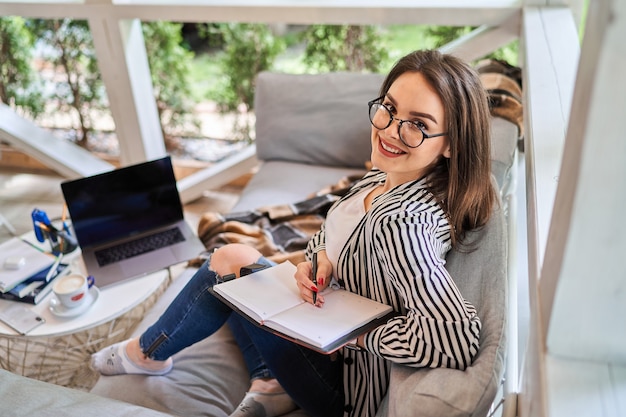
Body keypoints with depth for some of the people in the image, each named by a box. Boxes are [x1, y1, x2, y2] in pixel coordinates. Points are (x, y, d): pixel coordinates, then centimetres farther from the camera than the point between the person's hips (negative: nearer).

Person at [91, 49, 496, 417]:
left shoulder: (401, 224, -33)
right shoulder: (384, 177, -7)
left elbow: (460, 341, -41)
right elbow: (332, 237, 8)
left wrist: (358, 332, -27)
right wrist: (320, 259, -14)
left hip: (345, 379, -8)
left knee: (233, 259, -8)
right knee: (233, 257, 13)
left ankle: (148, 352, 20)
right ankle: (269, 383, 6)